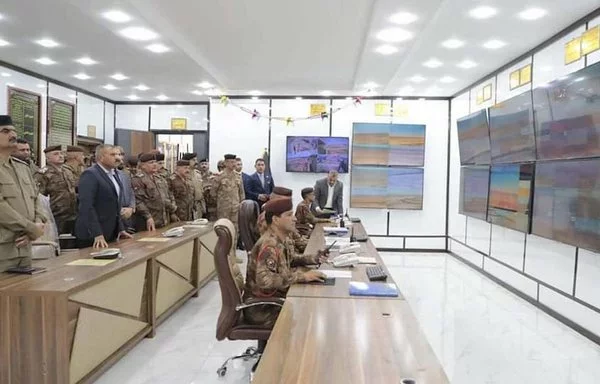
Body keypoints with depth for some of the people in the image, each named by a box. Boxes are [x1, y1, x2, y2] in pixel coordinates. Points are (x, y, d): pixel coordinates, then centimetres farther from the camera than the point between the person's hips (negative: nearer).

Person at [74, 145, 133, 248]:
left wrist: (121, 229, 11)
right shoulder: (90, 174, -12)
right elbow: (86, 206, -20)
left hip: (111, 235, 8)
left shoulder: (114, 174, 13)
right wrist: (97, 234, -25)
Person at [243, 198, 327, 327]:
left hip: (274, 299, 8)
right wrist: (302, 276, -31)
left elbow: (287, 262, 18)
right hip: (262, 308, -8)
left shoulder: (279, 240, 3)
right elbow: (264, 280, -35)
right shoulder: (269, 245, -24)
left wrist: (313, 259, 2)